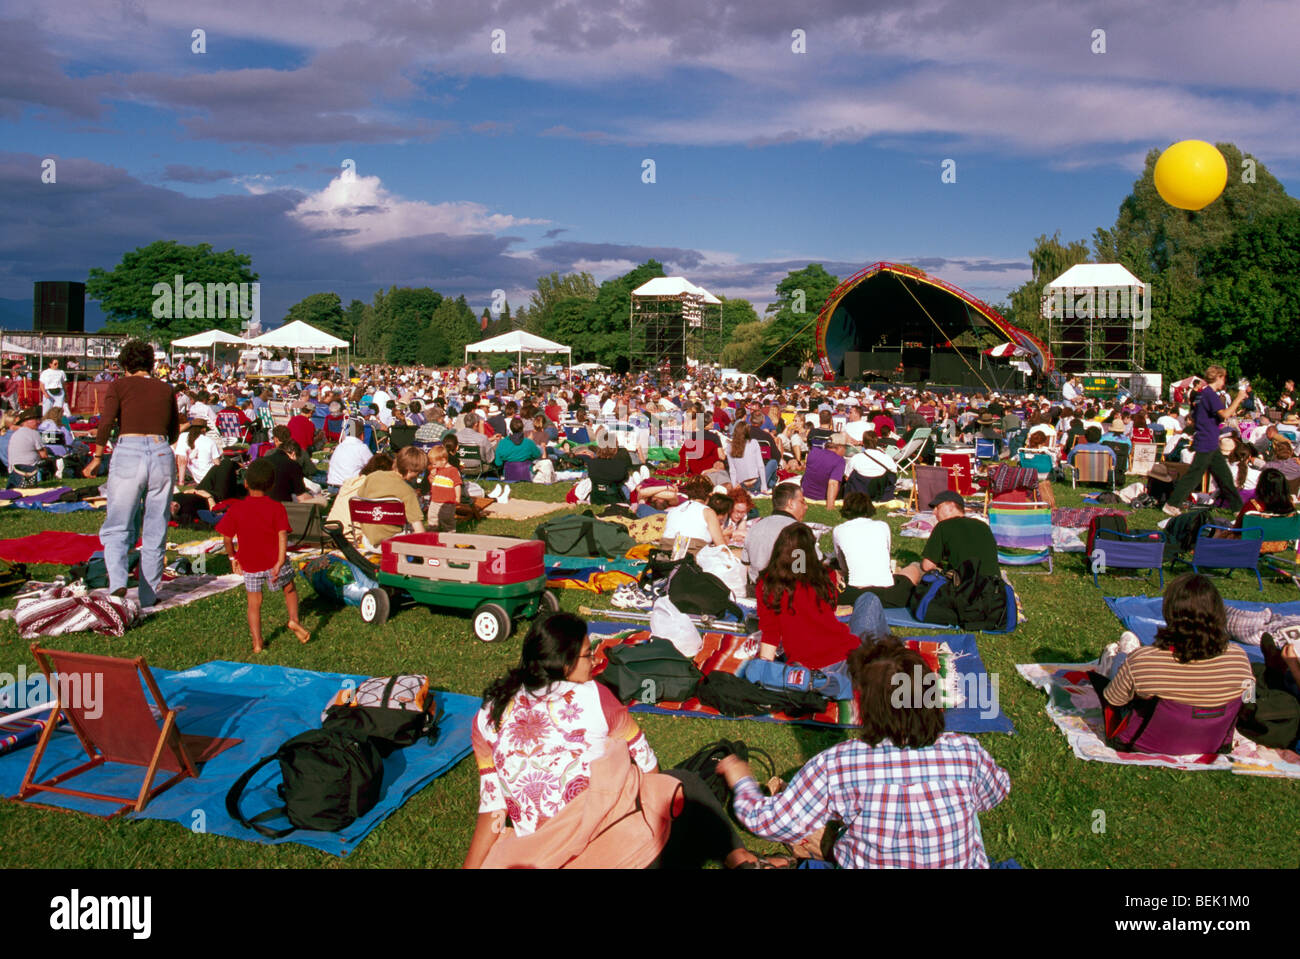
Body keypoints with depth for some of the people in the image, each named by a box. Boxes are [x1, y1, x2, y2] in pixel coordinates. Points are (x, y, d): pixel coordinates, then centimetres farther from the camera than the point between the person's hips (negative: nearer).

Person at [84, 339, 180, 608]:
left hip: (128, 453, -2)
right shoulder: (166, 389, 14)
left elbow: (106, 423, -7)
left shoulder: (119, 386, 5)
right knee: (155, 533, 10)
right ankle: (148, 595, 14)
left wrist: (96, 458, 2)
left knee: (117, 528, 6)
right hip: (162, 455, 3)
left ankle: (117, 581, -17)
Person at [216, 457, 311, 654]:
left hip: (249, 565, 1)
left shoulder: (235, 509, -4)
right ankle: (294, 620, 0)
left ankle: (257, 643, 13)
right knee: (289, 589, 21)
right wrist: (279, 563, -19)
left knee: (254, 602, 12)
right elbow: (282, 536, -17)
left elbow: (227, 538, 0)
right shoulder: (276, 507, -8)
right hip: (273, 561, -1)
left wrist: (233, 557, 15)